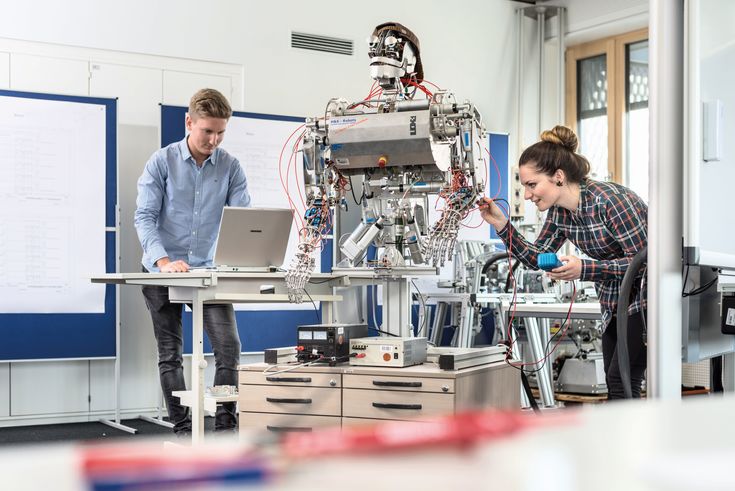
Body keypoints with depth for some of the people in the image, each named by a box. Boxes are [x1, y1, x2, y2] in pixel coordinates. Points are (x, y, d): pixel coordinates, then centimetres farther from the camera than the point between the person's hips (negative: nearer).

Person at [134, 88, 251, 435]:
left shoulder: (230, 167, 1)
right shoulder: (162, 162, -4)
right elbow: (145, 216, -10)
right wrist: (164, 261, -25)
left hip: (210, 271, 1)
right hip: (164, 272, -1)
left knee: (228, 347, -10)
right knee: (170, 354, 5)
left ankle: (226, 428, 0)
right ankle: (183, 431, 15)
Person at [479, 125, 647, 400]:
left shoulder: (608, 200, -26)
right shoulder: (559, 211, -1)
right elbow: (536, 258, 5)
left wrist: (584, 269, -33)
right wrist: (501, 224, -7)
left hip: (647, 296, -8)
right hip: (615, 302, 8)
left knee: (621, 380, -12)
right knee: (614, 382, 8)